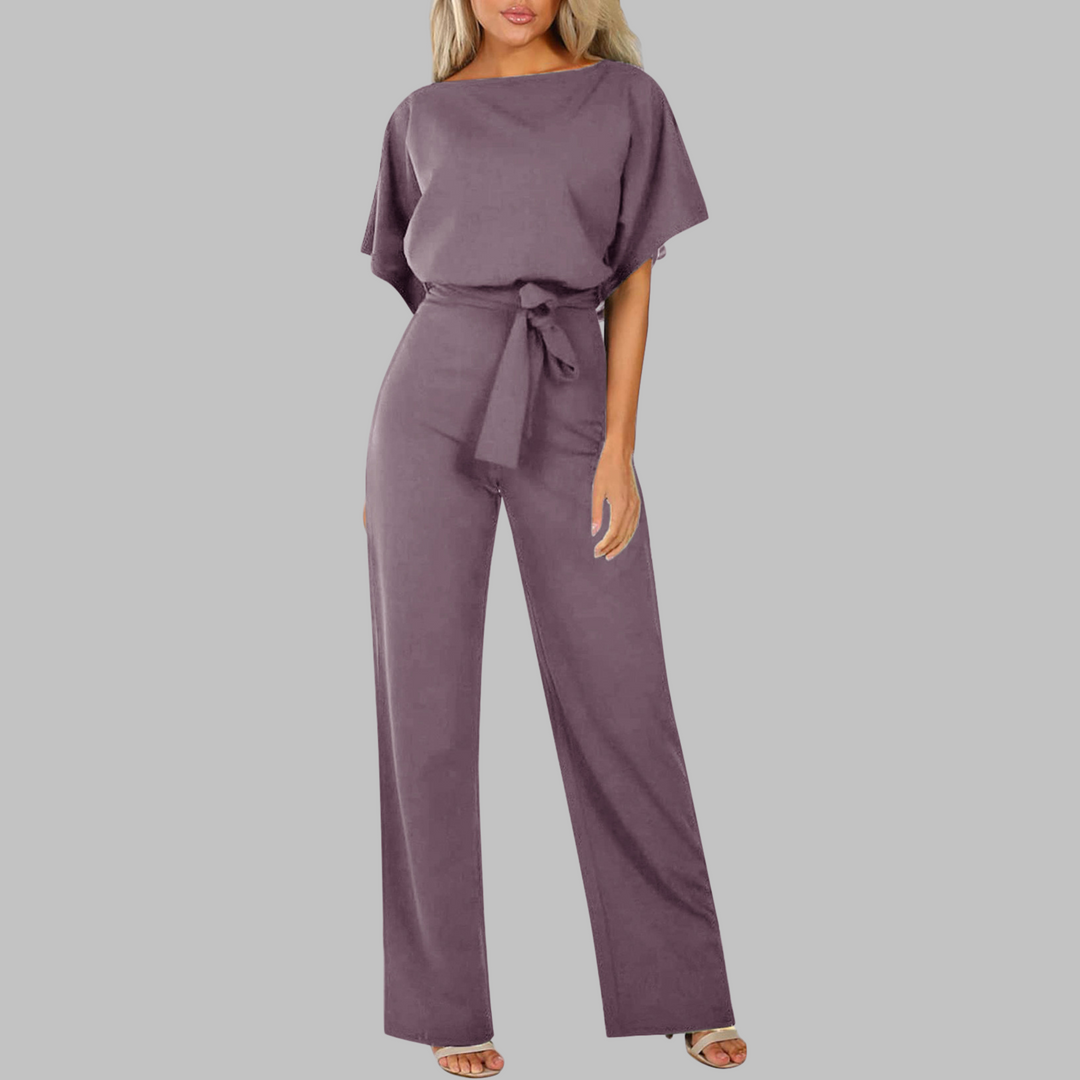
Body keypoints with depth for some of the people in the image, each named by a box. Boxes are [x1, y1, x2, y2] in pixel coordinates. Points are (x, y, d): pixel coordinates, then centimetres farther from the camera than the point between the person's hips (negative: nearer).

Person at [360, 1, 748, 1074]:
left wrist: (619, 448, -6)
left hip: (569, 416, -1)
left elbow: (633, 285, 3)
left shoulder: (627, 100, 7)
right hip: (434, 412, 1)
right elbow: (420, 290, 14)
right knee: (427, 701, -1)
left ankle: (679, 982, 15)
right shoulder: (422, 120, 10)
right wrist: (383, 465, 10)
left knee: (619, 697, 0)